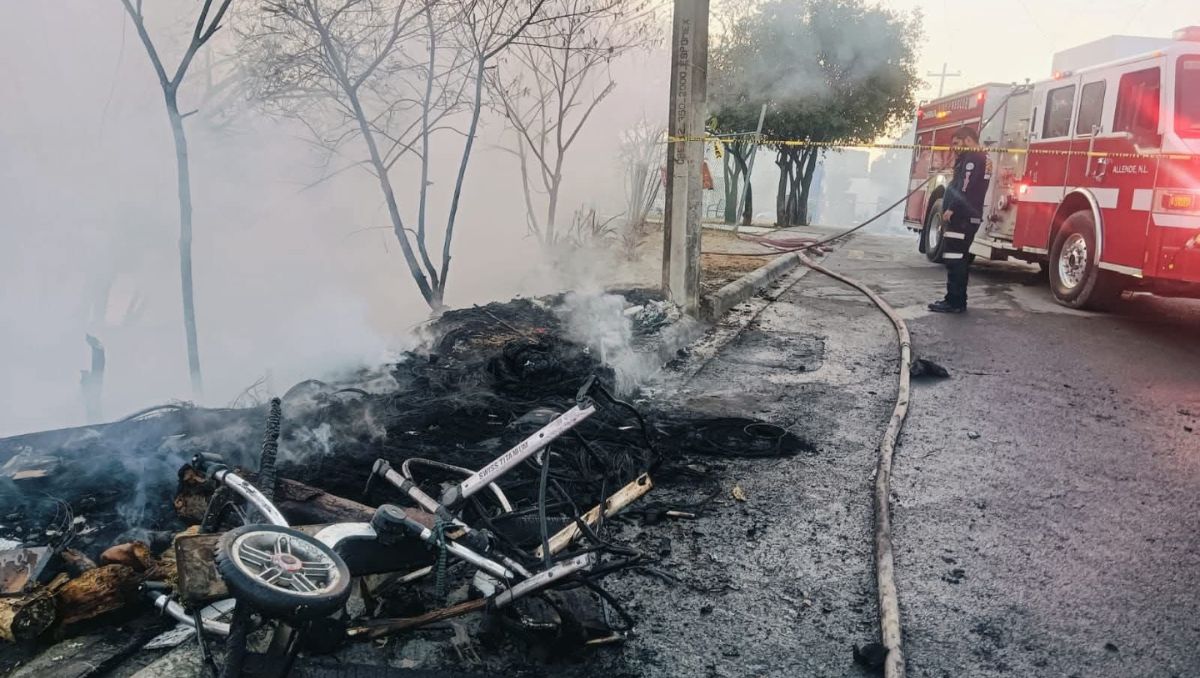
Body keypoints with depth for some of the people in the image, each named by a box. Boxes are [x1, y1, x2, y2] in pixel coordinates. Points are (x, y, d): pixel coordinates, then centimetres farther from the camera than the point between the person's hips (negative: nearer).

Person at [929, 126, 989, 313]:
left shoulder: (973, 158, -11)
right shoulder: (977, 158, 23)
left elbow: (965, 188, -21)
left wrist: (951, 209, -21)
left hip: (962, 218, -11)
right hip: (965, 217, 11)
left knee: (954, 260, -11)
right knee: (957, 260, 13)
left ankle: (954, 302, -11)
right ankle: (956, 301, 17)